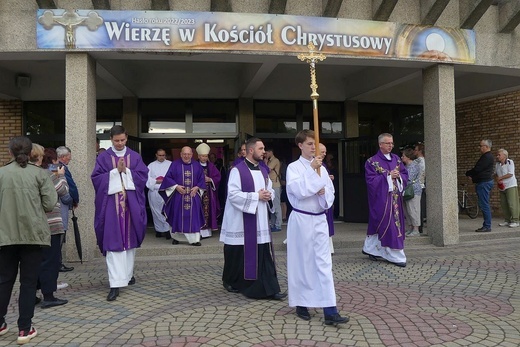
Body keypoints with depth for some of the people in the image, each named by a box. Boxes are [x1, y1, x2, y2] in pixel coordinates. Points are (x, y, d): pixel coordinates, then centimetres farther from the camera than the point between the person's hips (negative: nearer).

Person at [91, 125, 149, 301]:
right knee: (113, 242, -7)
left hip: (131, 203, 3)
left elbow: (142, 175, 0)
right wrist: (116, 171, -14)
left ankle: (128, 273, 32)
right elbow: (96, 178, -5)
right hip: (111, 204, -2)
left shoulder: (135, 156, 8)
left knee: (130, 239, 12)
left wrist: (125, 171, -12)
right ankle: (116, 284, -8)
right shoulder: (103, 157, 3)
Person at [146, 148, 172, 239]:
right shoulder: (151, 165, 13)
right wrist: (156, 181, -11)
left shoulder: (170, 164, 8)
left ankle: (167, 230, -7)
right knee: (156, 212, 5)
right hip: (154, 192, 2)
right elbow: (147, 178, 2)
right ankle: (159, 230, 14)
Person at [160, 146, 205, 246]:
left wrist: (197, 187, -6)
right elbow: (168, 177, -1)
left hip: (193, 195, 2)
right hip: (178, 195, -1)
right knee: (178, 216, 4)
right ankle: (176, 237, 19)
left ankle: (194, 239, 2)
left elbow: (201, 179, 10)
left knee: (193, 217, -1)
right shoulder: (175, 164, 1)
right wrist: (176, 186, -13)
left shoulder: (197, 166, 8)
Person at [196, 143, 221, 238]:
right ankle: (199, 231, -5)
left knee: (208, 210, 5)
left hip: (209, 193, 4)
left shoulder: (211, 166, 9)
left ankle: (207, 230, 12)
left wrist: (210, 179, -9)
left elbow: (217, 177, 8)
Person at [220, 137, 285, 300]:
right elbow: (233, 194, -18)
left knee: (264, 255, 3)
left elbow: (270, 189, 20)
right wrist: (256, 196, -17)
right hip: (242, 222, -6)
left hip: (260, 222, 6)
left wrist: (269, 195, -4)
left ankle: (270, 289, 7)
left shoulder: (263, 170, 11)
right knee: (239, 255, 8)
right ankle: (230, 281, 31)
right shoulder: (238, 170, -11)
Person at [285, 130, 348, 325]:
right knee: (301, 263, 6)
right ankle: (301, 305, 23)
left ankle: (330, 312, 1)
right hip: (301, 219, -4)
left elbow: (331, 193, 12)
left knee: (324, 263, 0)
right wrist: (312, 169, -18)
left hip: (320, 219, 4)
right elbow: (298, 190, -19)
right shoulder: (294, 167, -4)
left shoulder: (322, 168, 11)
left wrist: (324, 192, -10)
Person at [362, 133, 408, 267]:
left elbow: (405, 174, 13)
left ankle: (370, 248, 27)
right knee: (388, 225, -6)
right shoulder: (372, 161, -6)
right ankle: (396, 256, 1)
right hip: (381, 198, -6)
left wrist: (399, 175, -9)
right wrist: (388, 176, -17)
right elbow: (371, 180, -12)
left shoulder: (396, 159, 12)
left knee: (378, 224, 11)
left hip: (395, 197, 6)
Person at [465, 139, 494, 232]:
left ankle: (487, 226, -5)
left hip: (484, 183, -11)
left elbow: (477, 169, -19)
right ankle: (486, 225, 17)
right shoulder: (486, 156, 19)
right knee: (483, 205, 12)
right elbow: (478, 169, 21)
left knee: (484, 205, -8)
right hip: (482, 183, 11)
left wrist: (468, 173, -2)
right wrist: (472, 175, 6)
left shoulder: (487, 157, -15)